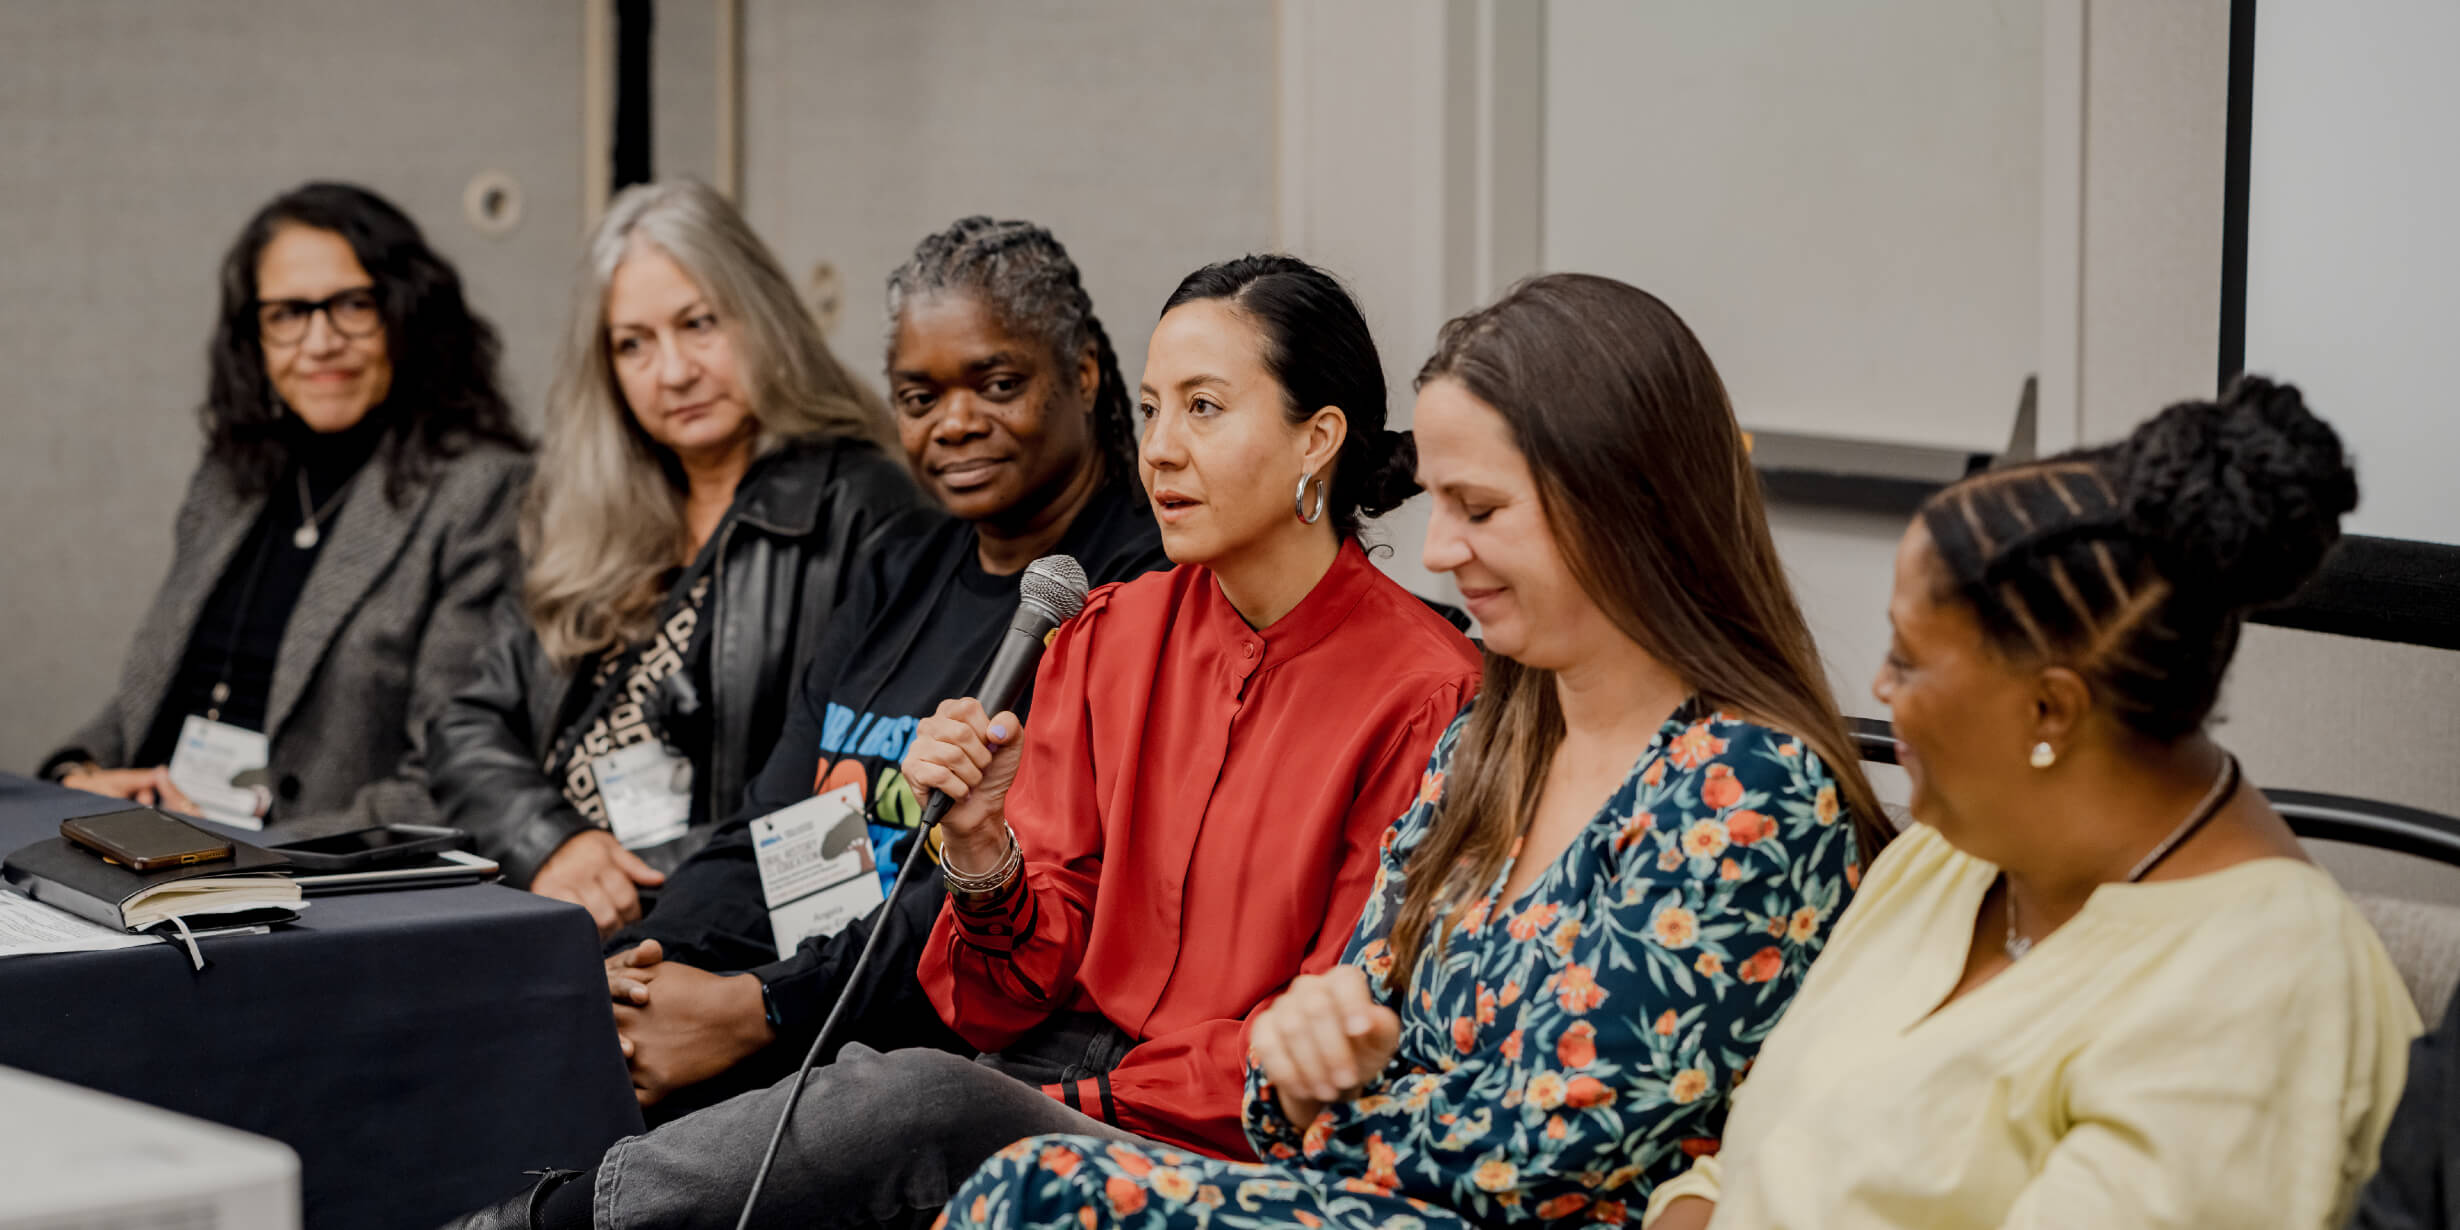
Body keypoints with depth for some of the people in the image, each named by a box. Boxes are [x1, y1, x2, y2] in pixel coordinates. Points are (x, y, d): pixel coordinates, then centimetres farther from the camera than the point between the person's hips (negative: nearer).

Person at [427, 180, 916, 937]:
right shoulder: (578, 526, 22)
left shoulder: (859, 511, 0)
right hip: (549, 926, 7)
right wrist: (549, 847, -5)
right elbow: (472, 731, 17)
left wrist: (636, 879, -14)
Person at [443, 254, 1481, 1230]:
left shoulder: (1426, 696, -6)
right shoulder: (1109, 635, 11)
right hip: (1066, 1081, 5)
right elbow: (1029, 994, 9)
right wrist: (980, 846, -11)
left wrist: (1087, 1098, -12)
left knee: (918, 1103, -32)